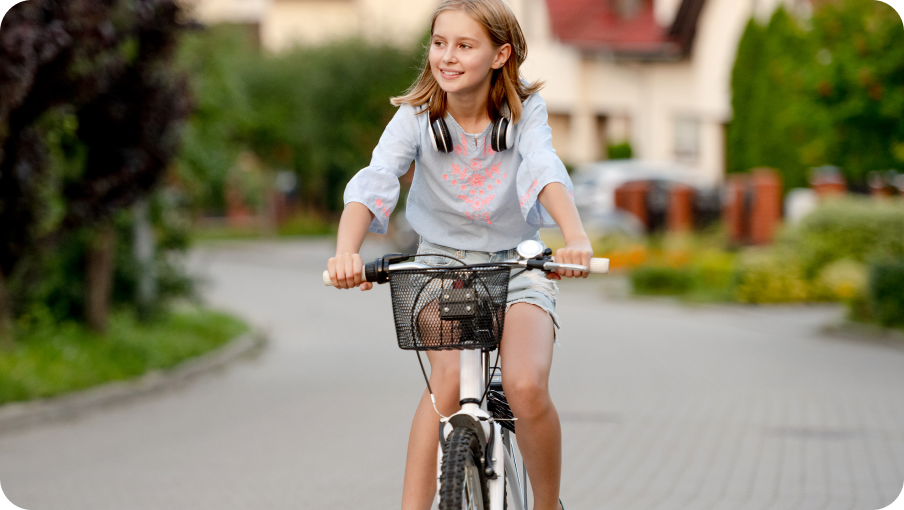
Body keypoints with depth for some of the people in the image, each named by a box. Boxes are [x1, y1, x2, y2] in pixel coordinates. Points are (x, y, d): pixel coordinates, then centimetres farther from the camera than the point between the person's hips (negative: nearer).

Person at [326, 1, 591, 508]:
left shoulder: (524, 110, -12)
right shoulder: (416, 117, -12)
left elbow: (547, 172, -29)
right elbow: (373, 183, -26)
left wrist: (577, 238, -50)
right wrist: (346, 252, -45)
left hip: (517, 267, 0)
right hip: (441, 265, 1)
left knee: (527, 388, -23)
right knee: (449, 380, -27)